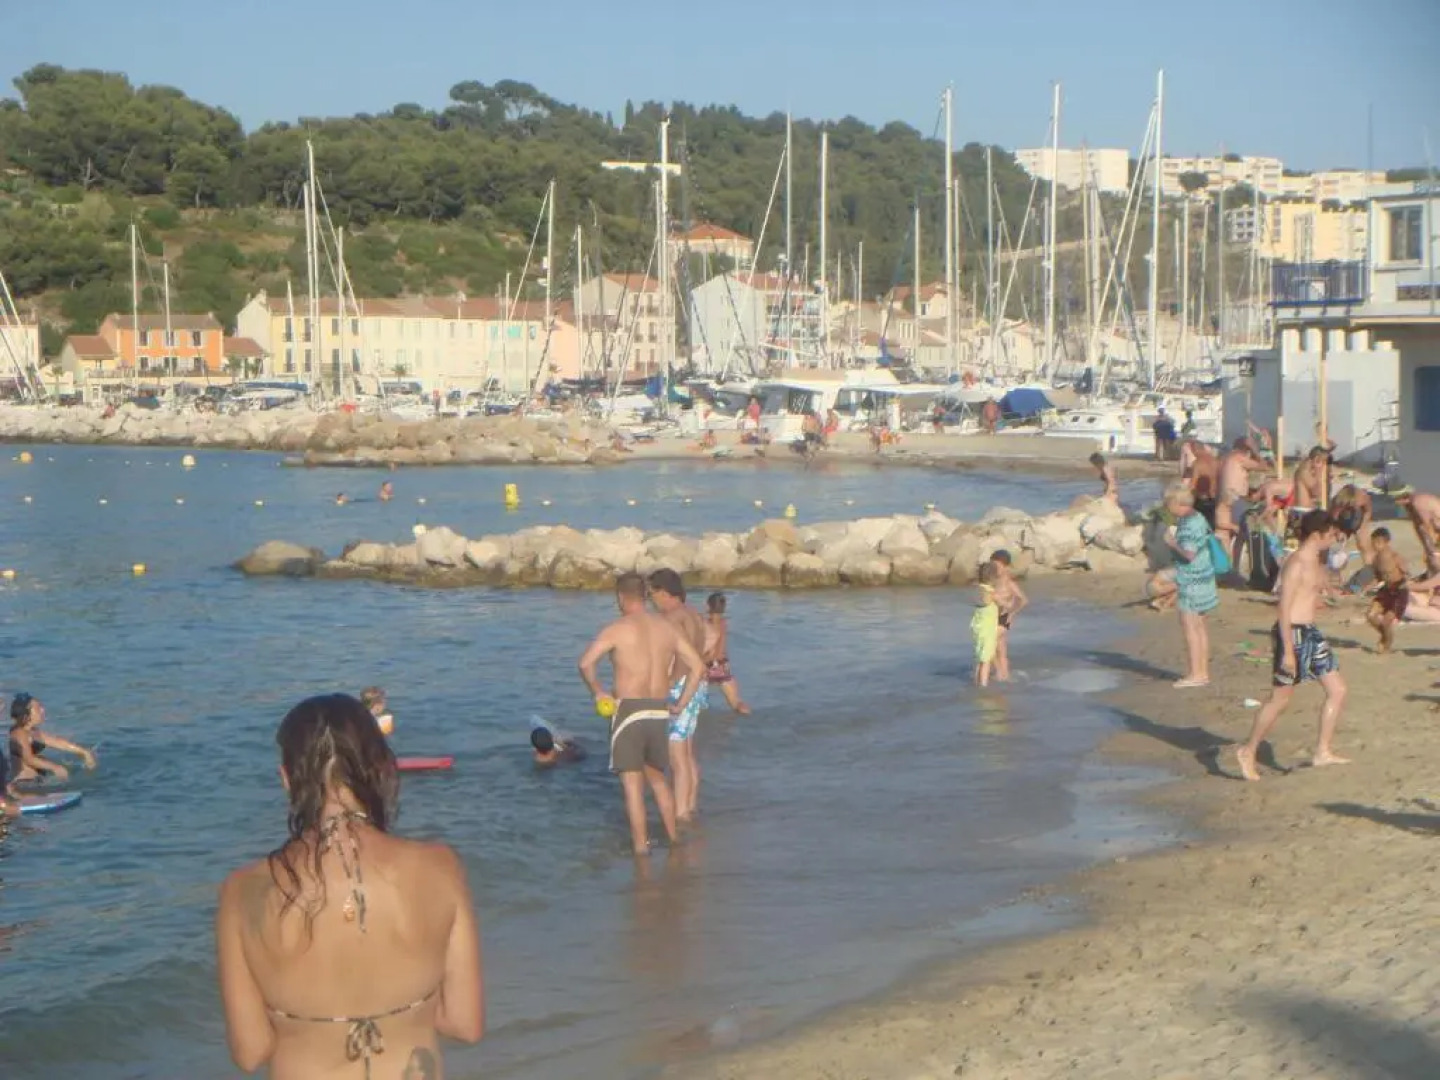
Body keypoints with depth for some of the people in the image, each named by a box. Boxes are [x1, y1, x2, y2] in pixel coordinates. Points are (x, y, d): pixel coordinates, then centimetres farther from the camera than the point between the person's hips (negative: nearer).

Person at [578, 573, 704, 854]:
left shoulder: (617, 629, -7)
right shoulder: (667, 627, 10)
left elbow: (586, 663, -19)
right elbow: (698, 666, 11)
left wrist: (596, 691, -2)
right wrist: (680, 704, 13)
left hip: (629, 710, -6)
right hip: (659, 712, 6)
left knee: (632, 785, -1)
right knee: (657, 778, 23)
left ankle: (641, 848, -1)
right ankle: (673, 839, 27)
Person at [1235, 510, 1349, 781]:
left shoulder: (1317, 563, 13)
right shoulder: (1296, 565, -16)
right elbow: (1284, 609, -19)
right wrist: (1288, 651, -22)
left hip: (1311, 632, 10)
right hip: (1293, 633, -9)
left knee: (1337, 690, 7)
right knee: (1280, 700, -2)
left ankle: (1323, 751, 13)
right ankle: (1248, 752, 11)